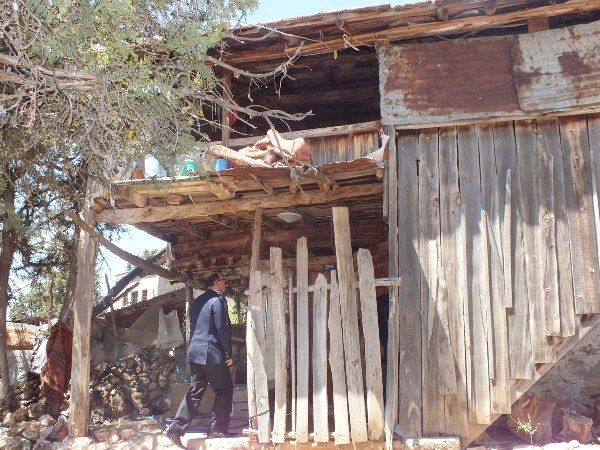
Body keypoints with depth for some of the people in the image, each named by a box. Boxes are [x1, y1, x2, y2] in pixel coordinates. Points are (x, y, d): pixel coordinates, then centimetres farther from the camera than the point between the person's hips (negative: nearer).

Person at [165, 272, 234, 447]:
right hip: (212, 354, -8)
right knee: (224, 390, 4)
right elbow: (223, 329, -14)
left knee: (195, 391, 9)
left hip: (194, 353, 8)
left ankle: (176, 428, 2)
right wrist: (229, 355, -8)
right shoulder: (218, 300, -10)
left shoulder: (197, 302, 16)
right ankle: (218, 430, 7)